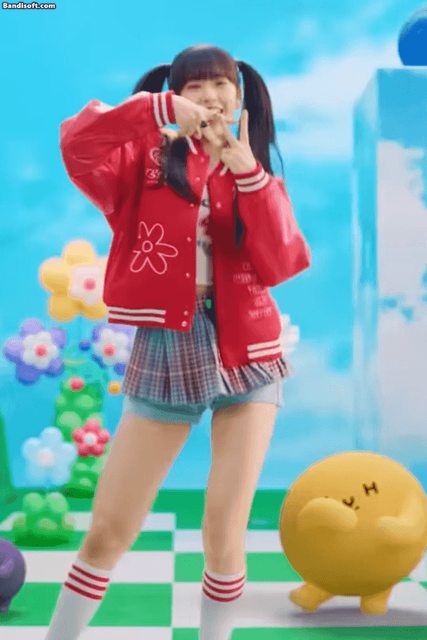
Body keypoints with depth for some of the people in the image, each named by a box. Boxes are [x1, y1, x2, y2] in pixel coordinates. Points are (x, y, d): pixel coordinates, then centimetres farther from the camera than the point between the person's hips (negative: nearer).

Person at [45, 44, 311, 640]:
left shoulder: (260, 177, 10)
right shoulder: (150, 160, 6)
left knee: (223, 533, -3)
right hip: (166, 349, -1)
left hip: (245, 351, 1)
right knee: (108, 531, 2)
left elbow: (279, 265, -7)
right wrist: (162, 110, -20)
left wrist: (247, 172, -13)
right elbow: (79, 145, -14)